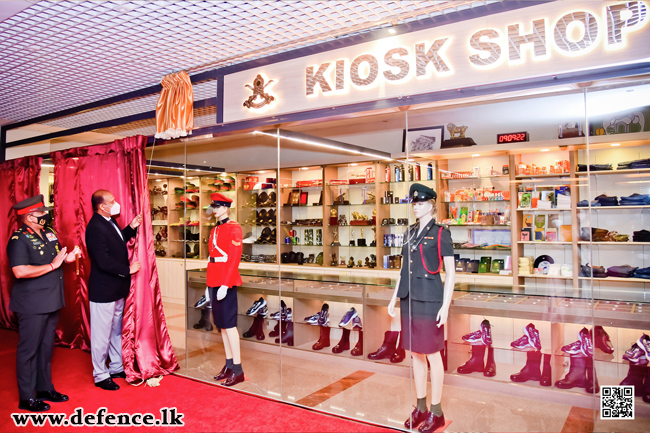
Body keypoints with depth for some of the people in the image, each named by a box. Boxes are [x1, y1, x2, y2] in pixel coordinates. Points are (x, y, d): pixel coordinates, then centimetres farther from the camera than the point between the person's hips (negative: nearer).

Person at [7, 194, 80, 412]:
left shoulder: (49, 234, 9)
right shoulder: (19, 239, -15)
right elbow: (20, 271, -27)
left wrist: (68, 257, 1)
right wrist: (52, 265, -22)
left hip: (51, 302, 8)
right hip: (32, 305, -8)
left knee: (46, 347, 17)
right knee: (29, 349, 4)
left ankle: (45, 388, 31)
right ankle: (27, 398, 16)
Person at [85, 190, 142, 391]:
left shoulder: (109, 222, 7)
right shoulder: (95, 227, -22)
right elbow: (104, 261, -26)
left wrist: (131, 227, 10)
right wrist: (128, 270, -16)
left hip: (116, 288, 10)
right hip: (103, 291, -10)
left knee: (116, 331, 21)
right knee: (102, 335, 5)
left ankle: (117, 367, 35)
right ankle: (101, 376, 19)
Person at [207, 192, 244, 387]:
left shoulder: (234, 228, -9)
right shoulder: (215, 230, 16)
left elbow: (234, 258, -16)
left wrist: (225, 285, -21)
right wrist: (210, 284, 15)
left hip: (226, 282, -8)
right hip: (214, 281, 8)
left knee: (229, 323, -6)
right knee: (221, 323, 12)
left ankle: (238, 370, 2)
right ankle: (229, 364, 22)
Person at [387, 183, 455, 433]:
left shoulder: (440, 234, -6)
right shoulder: (411, 232, 12)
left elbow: (450, 273, -8)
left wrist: (445, 306, -14)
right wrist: (395, 297, 14)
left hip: (429, 299, -6)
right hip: (409, 298, 6)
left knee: (432, 354, 3)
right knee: (415, 353, 13)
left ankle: (436, 412, 18)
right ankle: (420, 407, 27)